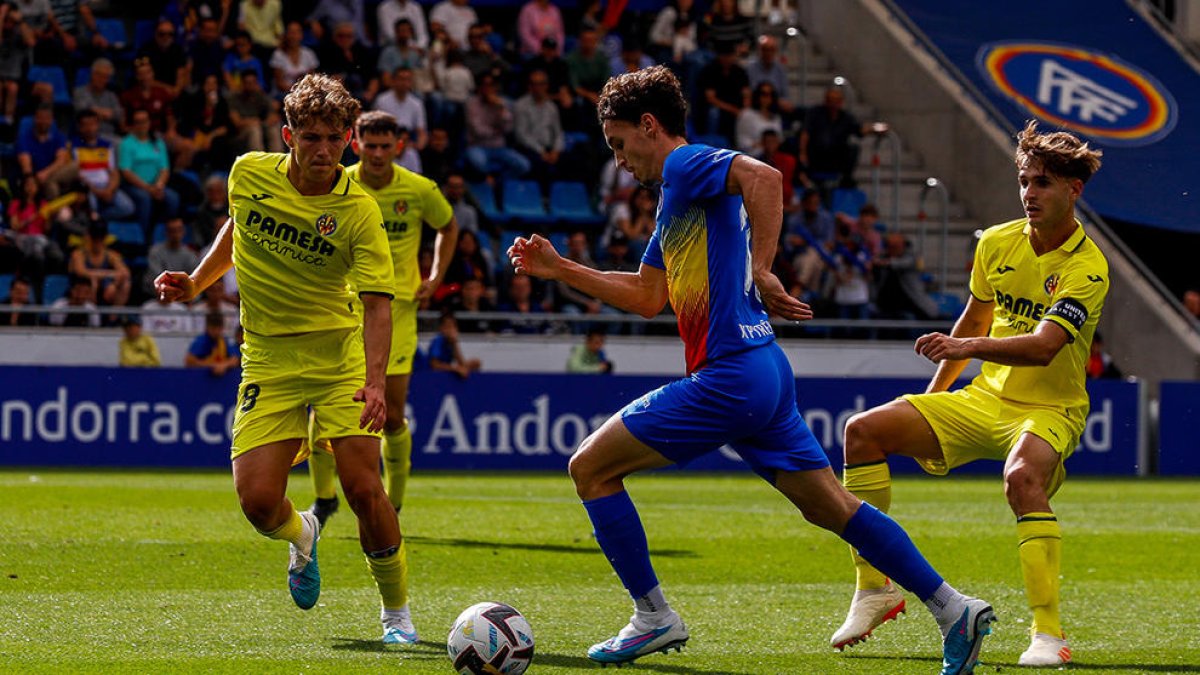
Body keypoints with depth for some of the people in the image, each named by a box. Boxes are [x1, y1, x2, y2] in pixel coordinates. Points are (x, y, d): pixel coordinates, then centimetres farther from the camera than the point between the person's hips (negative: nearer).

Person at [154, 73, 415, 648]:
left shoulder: (358, 211, -14)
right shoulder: (249, 175, -4)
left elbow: (377, 302, -20)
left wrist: (374, 380, -32)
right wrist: (197, 282, 12)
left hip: (339, 357, -2)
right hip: (269, 362, 2)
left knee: (363, 487, -15)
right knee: (257, 501, -11)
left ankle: (396, 611, 6)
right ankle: (301, 536, 27)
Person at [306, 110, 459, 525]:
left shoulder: (420, 191, -4)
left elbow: (448, 227, 16)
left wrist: (436, 276, 5)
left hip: (397, 307, 0)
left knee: (392, 415, -3)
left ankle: (392, 506, 14)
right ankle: (324, 498, 8)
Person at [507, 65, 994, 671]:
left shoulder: (686, 165, -6)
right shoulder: (679, 192, 23)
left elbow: (763, 176, -27)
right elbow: (647, 298, 30)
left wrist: (760, 271, -27)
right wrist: (557, 269, 28)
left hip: (729, 377, -10)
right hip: (763, 373, 10)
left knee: (590, 467, -1)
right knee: (830, 507, 10)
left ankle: (653, 617, 2)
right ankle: (954, 609, 7)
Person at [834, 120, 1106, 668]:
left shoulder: (1087, 268, -17)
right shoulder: (996, 243, 3)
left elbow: (1043, 346, -32)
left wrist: (969, 348, -45)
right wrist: (932, 397, 22)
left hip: (1049, 409, -6)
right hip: (984, 398, 7)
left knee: (1022, 476, -40)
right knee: (864, 431, -8)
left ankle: (1049, 633, -37)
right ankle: (875, 588, 0)